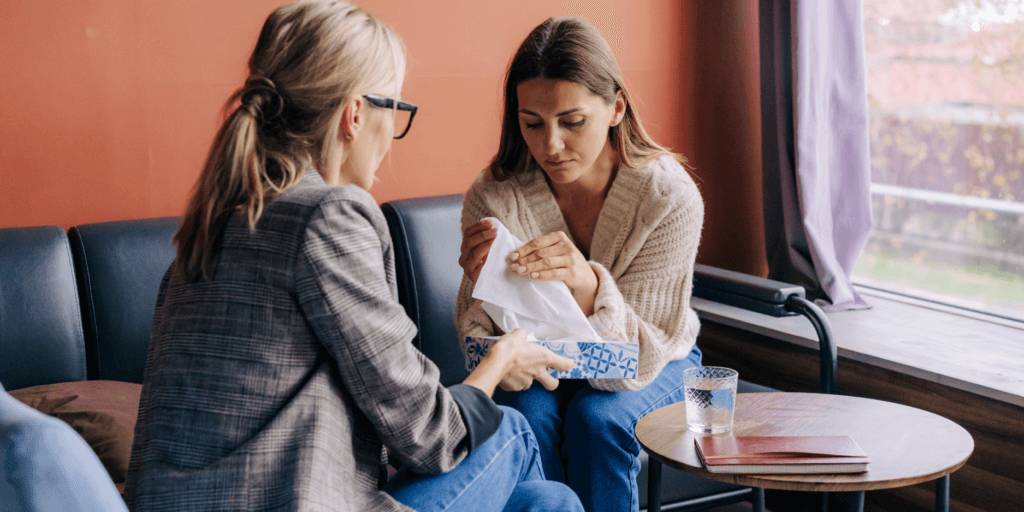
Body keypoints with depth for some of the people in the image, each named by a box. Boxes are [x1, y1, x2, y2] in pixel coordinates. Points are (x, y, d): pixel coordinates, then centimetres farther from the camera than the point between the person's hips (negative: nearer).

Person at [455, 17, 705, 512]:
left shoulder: (670, 197, -25)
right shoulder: (492, 197, -20)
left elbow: (636, 363, -26)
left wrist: (587, 285, -45)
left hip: (654, 363, -1)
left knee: (597, 416, -30)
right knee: (527, 411, -30)